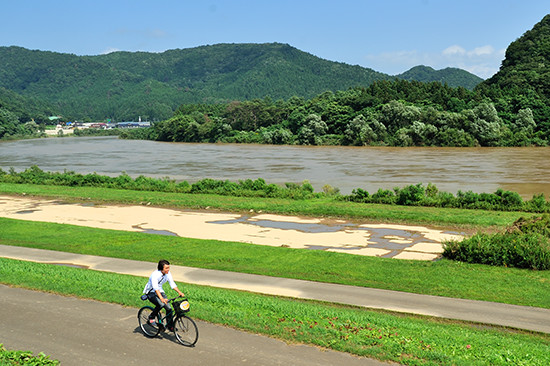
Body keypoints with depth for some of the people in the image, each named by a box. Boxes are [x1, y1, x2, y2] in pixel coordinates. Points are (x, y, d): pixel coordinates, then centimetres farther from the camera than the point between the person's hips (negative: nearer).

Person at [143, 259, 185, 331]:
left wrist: (179, 292, -24)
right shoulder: (155, 274, -30)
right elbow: (155, 288, -40)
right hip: (151, 293, -6)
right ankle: (152, 317, -6)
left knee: (169, 308, -9)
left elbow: (172, 284, -8)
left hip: (160, 291, 6)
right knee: (161, 304, -32)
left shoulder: (168, 273, -10)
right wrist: (161, 298, -52)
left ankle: (170, 326, 8)